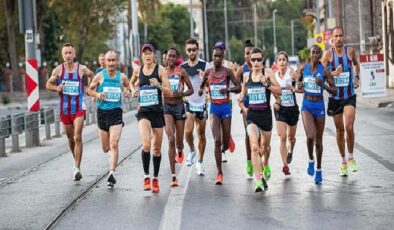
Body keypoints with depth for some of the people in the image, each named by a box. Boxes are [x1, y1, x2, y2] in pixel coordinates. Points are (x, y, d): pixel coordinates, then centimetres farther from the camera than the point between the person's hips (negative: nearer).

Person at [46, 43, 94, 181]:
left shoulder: (81, 69, -3)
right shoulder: (58, 70, -1)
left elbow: (91, 75, 18)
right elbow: (48, 85, 9)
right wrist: (56, 88, -12)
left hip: (79, 108, -2)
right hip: (64, 108, 2)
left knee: (77, 137, -14)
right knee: (70, 139, 14)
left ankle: (77, 168, -15)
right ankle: (77, 162, 36)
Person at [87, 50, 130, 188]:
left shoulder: (122, 77, 2)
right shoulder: (100, 76, 0)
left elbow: (128, 87, 18)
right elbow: (90, 90, 10)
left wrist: (127, 92, -5)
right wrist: (97, 95, -11)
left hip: (116, 113, -1)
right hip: (102, 112, 1)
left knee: (114, 144, -17)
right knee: (105, 148, 10)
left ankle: (112, 173, -19)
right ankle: (112, 156, 46)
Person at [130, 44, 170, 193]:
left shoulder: (160, 69, -4)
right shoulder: (138, 70, 5)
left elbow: (169, 92, -7)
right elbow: (131, 82, 27)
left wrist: (158, 85, -25)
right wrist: (133, 90, 7)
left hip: (157, 111, 0)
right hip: (143, 111, 0)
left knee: (157, 148, 9)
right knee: (146, 144, -21)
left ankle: (155, 179, 24)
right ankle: (146, 176, -7)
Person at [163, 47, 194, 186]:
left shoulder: (181, 72, -2)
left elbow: (191, 90, 2)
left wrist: (181, 94, -15)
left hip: (179, 106, 1)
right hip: (166, 107, -1)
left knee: (179, 140, 11)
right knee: (171, 139, -15)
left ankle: (180, 151, 54)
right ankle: (173, 176, -15)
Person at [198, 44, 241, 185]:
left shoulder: (227, 72, -4)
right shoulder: (208, 73, 3)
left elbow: (239, 87, -7)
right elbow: (202, 85, 18)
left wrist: (227, 89, -25)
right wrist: (201, 90, -5)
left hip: (225, 107, 0)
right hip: (214, 108, 0)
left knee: (225, 142, 9)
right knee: (217, 140, -12)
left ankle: (222, 150, 48)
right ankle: (219, 173, -9)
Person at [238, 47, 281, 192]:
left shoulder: (267, 73, -4)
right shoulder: (247, 76, 5)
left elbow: (279, 91, -11)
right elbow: (242, 94, 21)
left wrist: (267, 84, -24)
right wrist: (243, 107, 9)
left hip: (266, 114, 0)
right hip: (252, 115, 1)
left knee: (265, 145, 19)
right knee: (254, 147, -17)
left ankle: (265, 165, 53)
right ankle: (259, 180, -18)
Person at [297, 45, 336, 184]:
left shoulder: (324, 71, -7)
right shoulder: (303, 68, -1)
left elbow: (334, 91, -6)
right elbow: (299, 81, 19)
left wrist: (323, 85, -24)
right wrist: (299, 87, -4)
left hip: (319, 106, 0)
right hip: (306, 106, 0)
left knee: (318, 140, 8)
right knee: (310, 136, -21)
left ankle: (319, 169, 26)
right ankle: (311, 160, 7)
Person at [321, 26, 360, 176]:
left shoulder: (350, 51, 0)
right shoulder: (328, 54, -7)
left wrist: (357, 77, 9)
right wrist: (334, 73, -28)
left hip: (350, 96, 0)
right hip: (335, 97, 0)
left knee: (349, 127, -15)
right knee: (340, 130, 8)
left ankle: (351, 157, 6)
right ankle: (343, 161, 22)